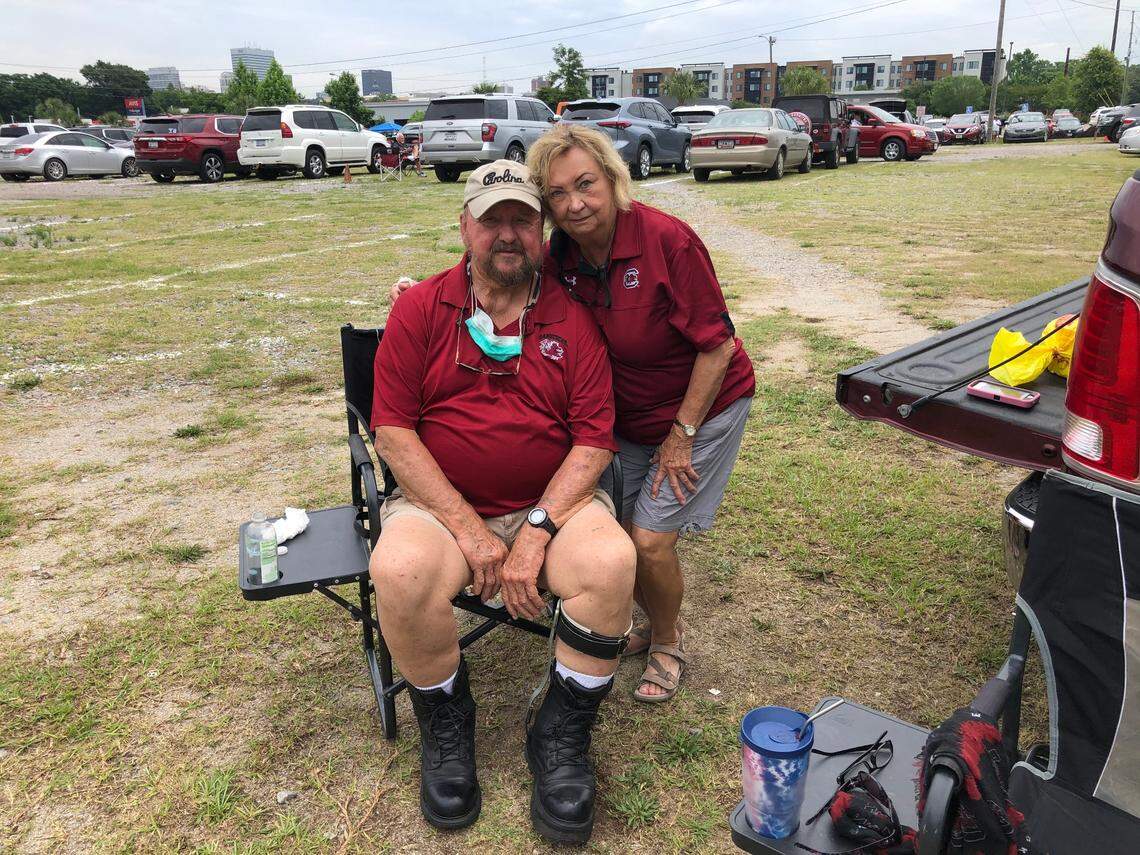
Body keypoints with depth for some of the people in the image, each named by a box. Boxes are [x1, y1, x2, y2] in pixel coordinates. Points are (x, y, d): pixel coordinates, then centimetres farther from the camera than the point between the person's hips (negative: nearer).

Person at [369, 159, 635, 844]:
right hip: (440, 503, 0)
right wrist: (467, 528, -14)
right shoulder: (420, 309, 2)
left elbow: (595, 439, -3)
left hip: (551, 504, 1)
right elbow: (393, 428, -5)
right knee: (400, 571, -31)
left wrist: (537, 531, -16)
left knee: (612, 560, -29)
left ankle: (562, 737, -4)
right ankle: (447, 723, 1)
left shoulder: (572, 320, 3)